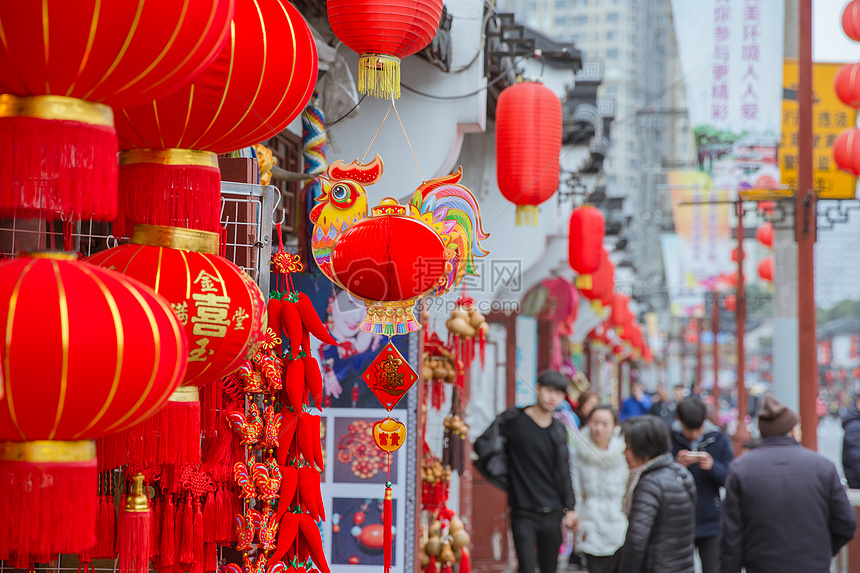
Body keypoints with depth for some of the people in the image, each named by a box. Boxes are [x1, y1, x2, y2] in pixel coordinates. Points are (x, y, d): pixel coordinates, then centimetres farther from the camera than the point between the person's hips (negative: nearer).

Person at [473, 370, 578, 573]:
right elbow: (483, 446, 1)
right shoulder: (513, 420, -5)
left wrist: (569, 508, 8)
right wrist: (503, 478, 0)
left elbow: (564, 472, 14)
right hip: (523, 513, -4)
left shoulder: (558, 430, 9)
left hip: (552, 513, 4)